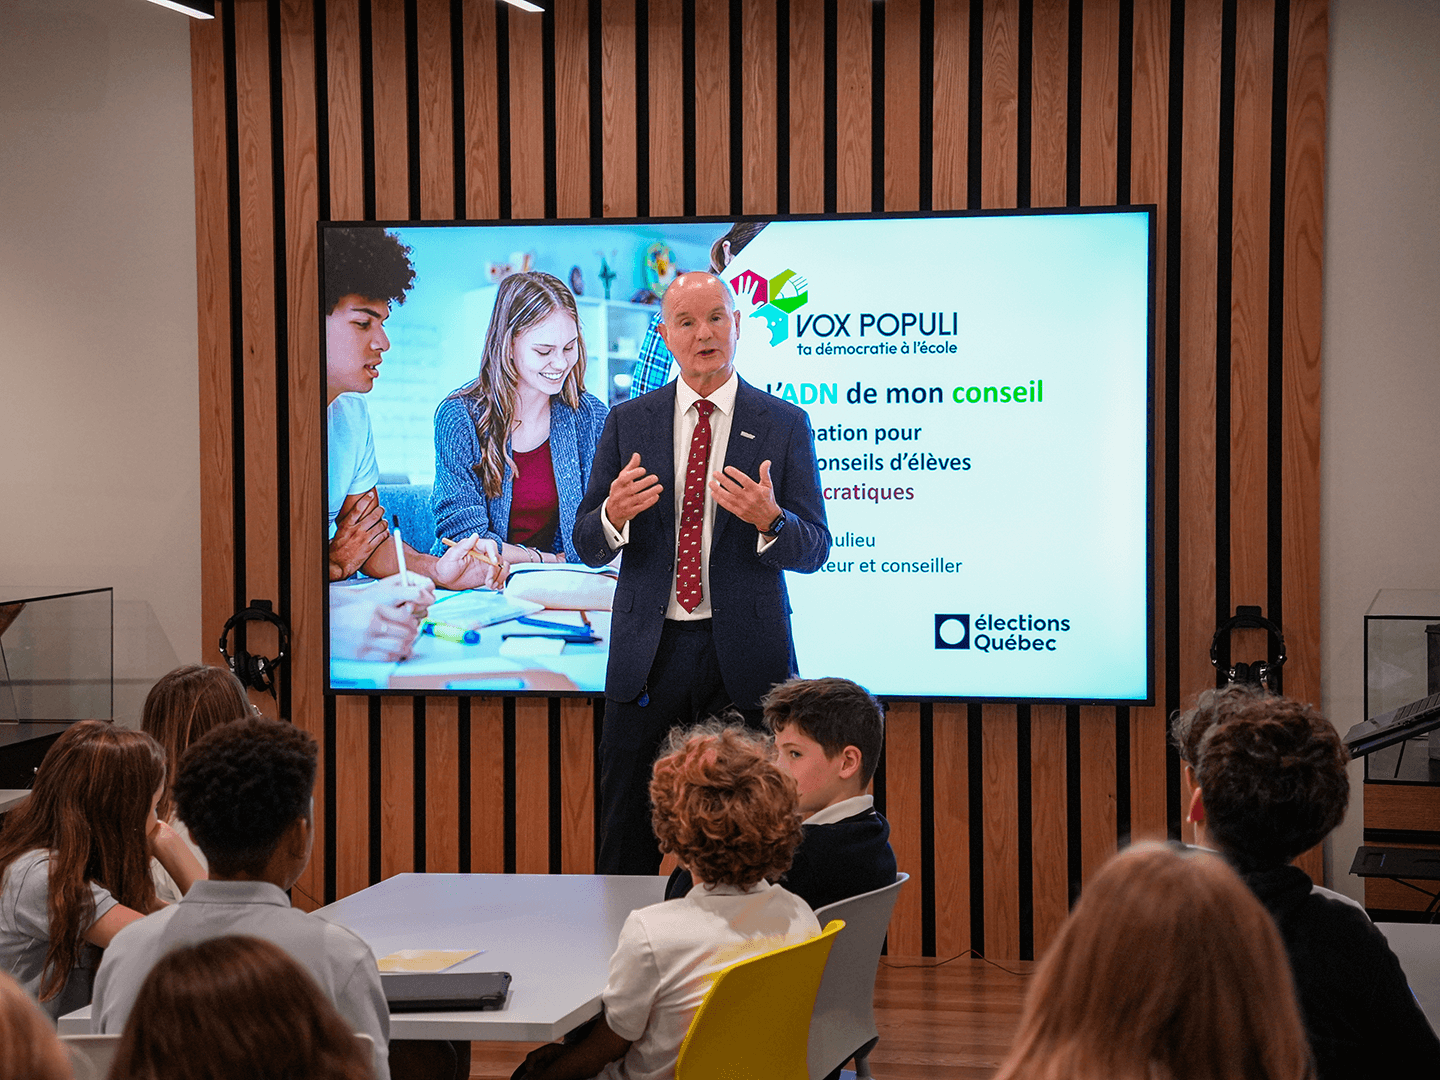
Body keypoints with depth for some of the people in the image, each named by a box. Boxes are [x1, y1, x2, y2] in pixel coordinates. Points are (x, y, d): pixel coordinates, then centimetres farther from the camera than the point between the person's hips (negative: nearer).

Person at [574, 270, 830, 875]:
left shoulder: (785, 425, 3)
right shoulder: (627, 423, 7)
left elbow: (813, 550, 0)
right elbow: (587, 546, 6)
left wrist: (769, 519, -22)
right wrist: (614, 514, -17)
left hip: (745, 654, -1)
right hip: (648, 650, 2)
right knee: (627, 835, 5)